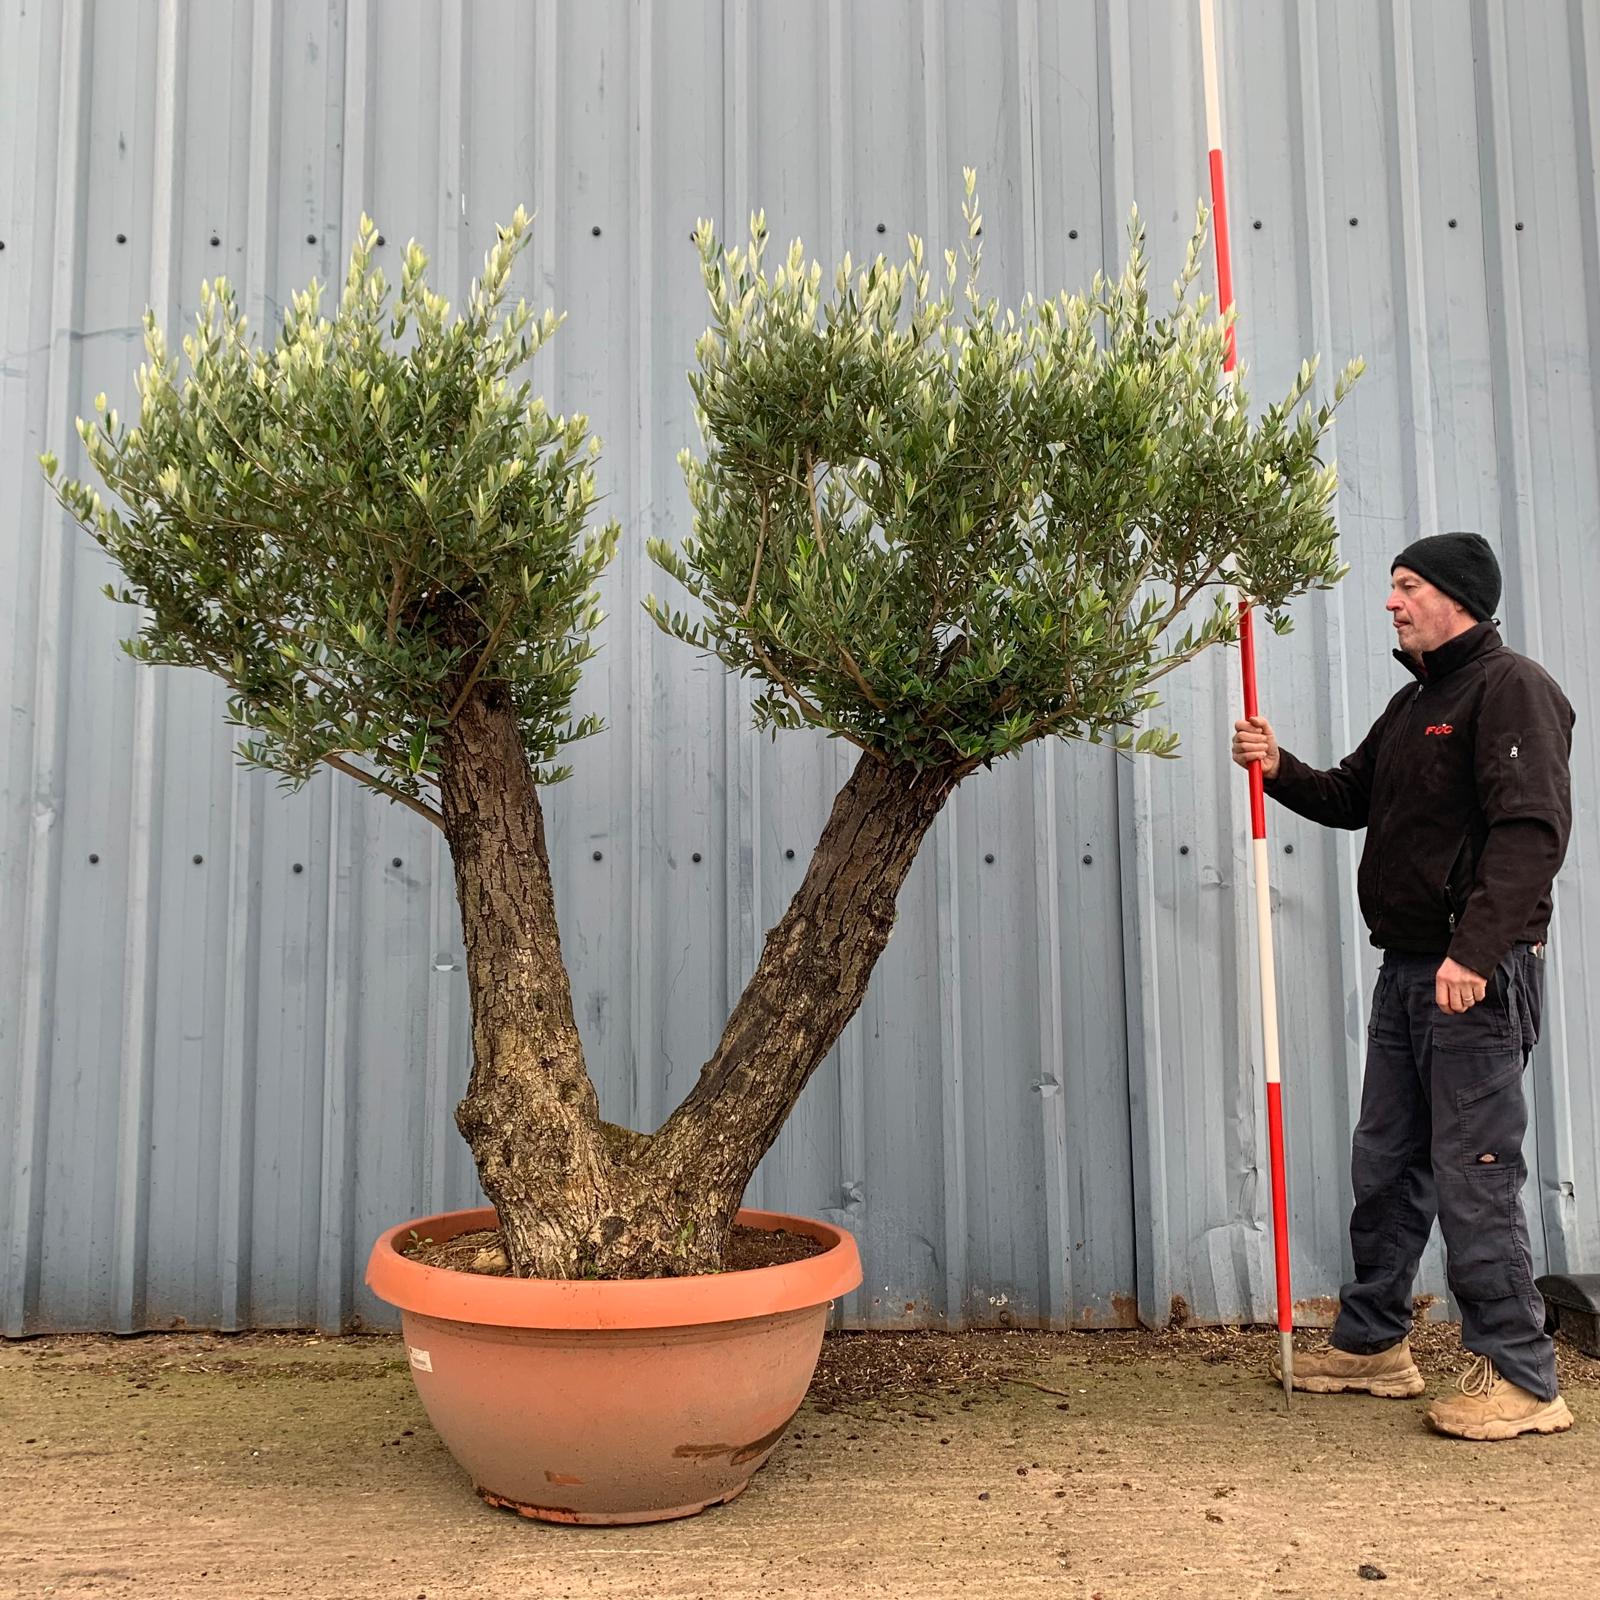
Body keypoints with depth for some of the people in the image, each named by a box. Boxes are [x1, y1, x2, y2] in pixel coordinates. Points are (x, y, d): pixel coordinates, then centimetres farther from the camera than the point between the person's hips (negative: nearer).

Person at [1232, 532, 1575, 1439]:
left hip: (1478, 977, -9)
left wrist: (1477, 951, -29)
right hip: (1408, 971, 9)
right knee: (1386, 1167, 14)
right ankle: (1372, 1344, 27)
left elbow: (1534, 828, -22)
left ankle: (1520, 1379, 7)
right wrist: (1281, 770, 5)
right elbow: (1351, 799, 24)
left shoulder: (1511, 689, -11)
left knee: (1475, 1175, -5)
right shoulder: (1414, 705, 19)